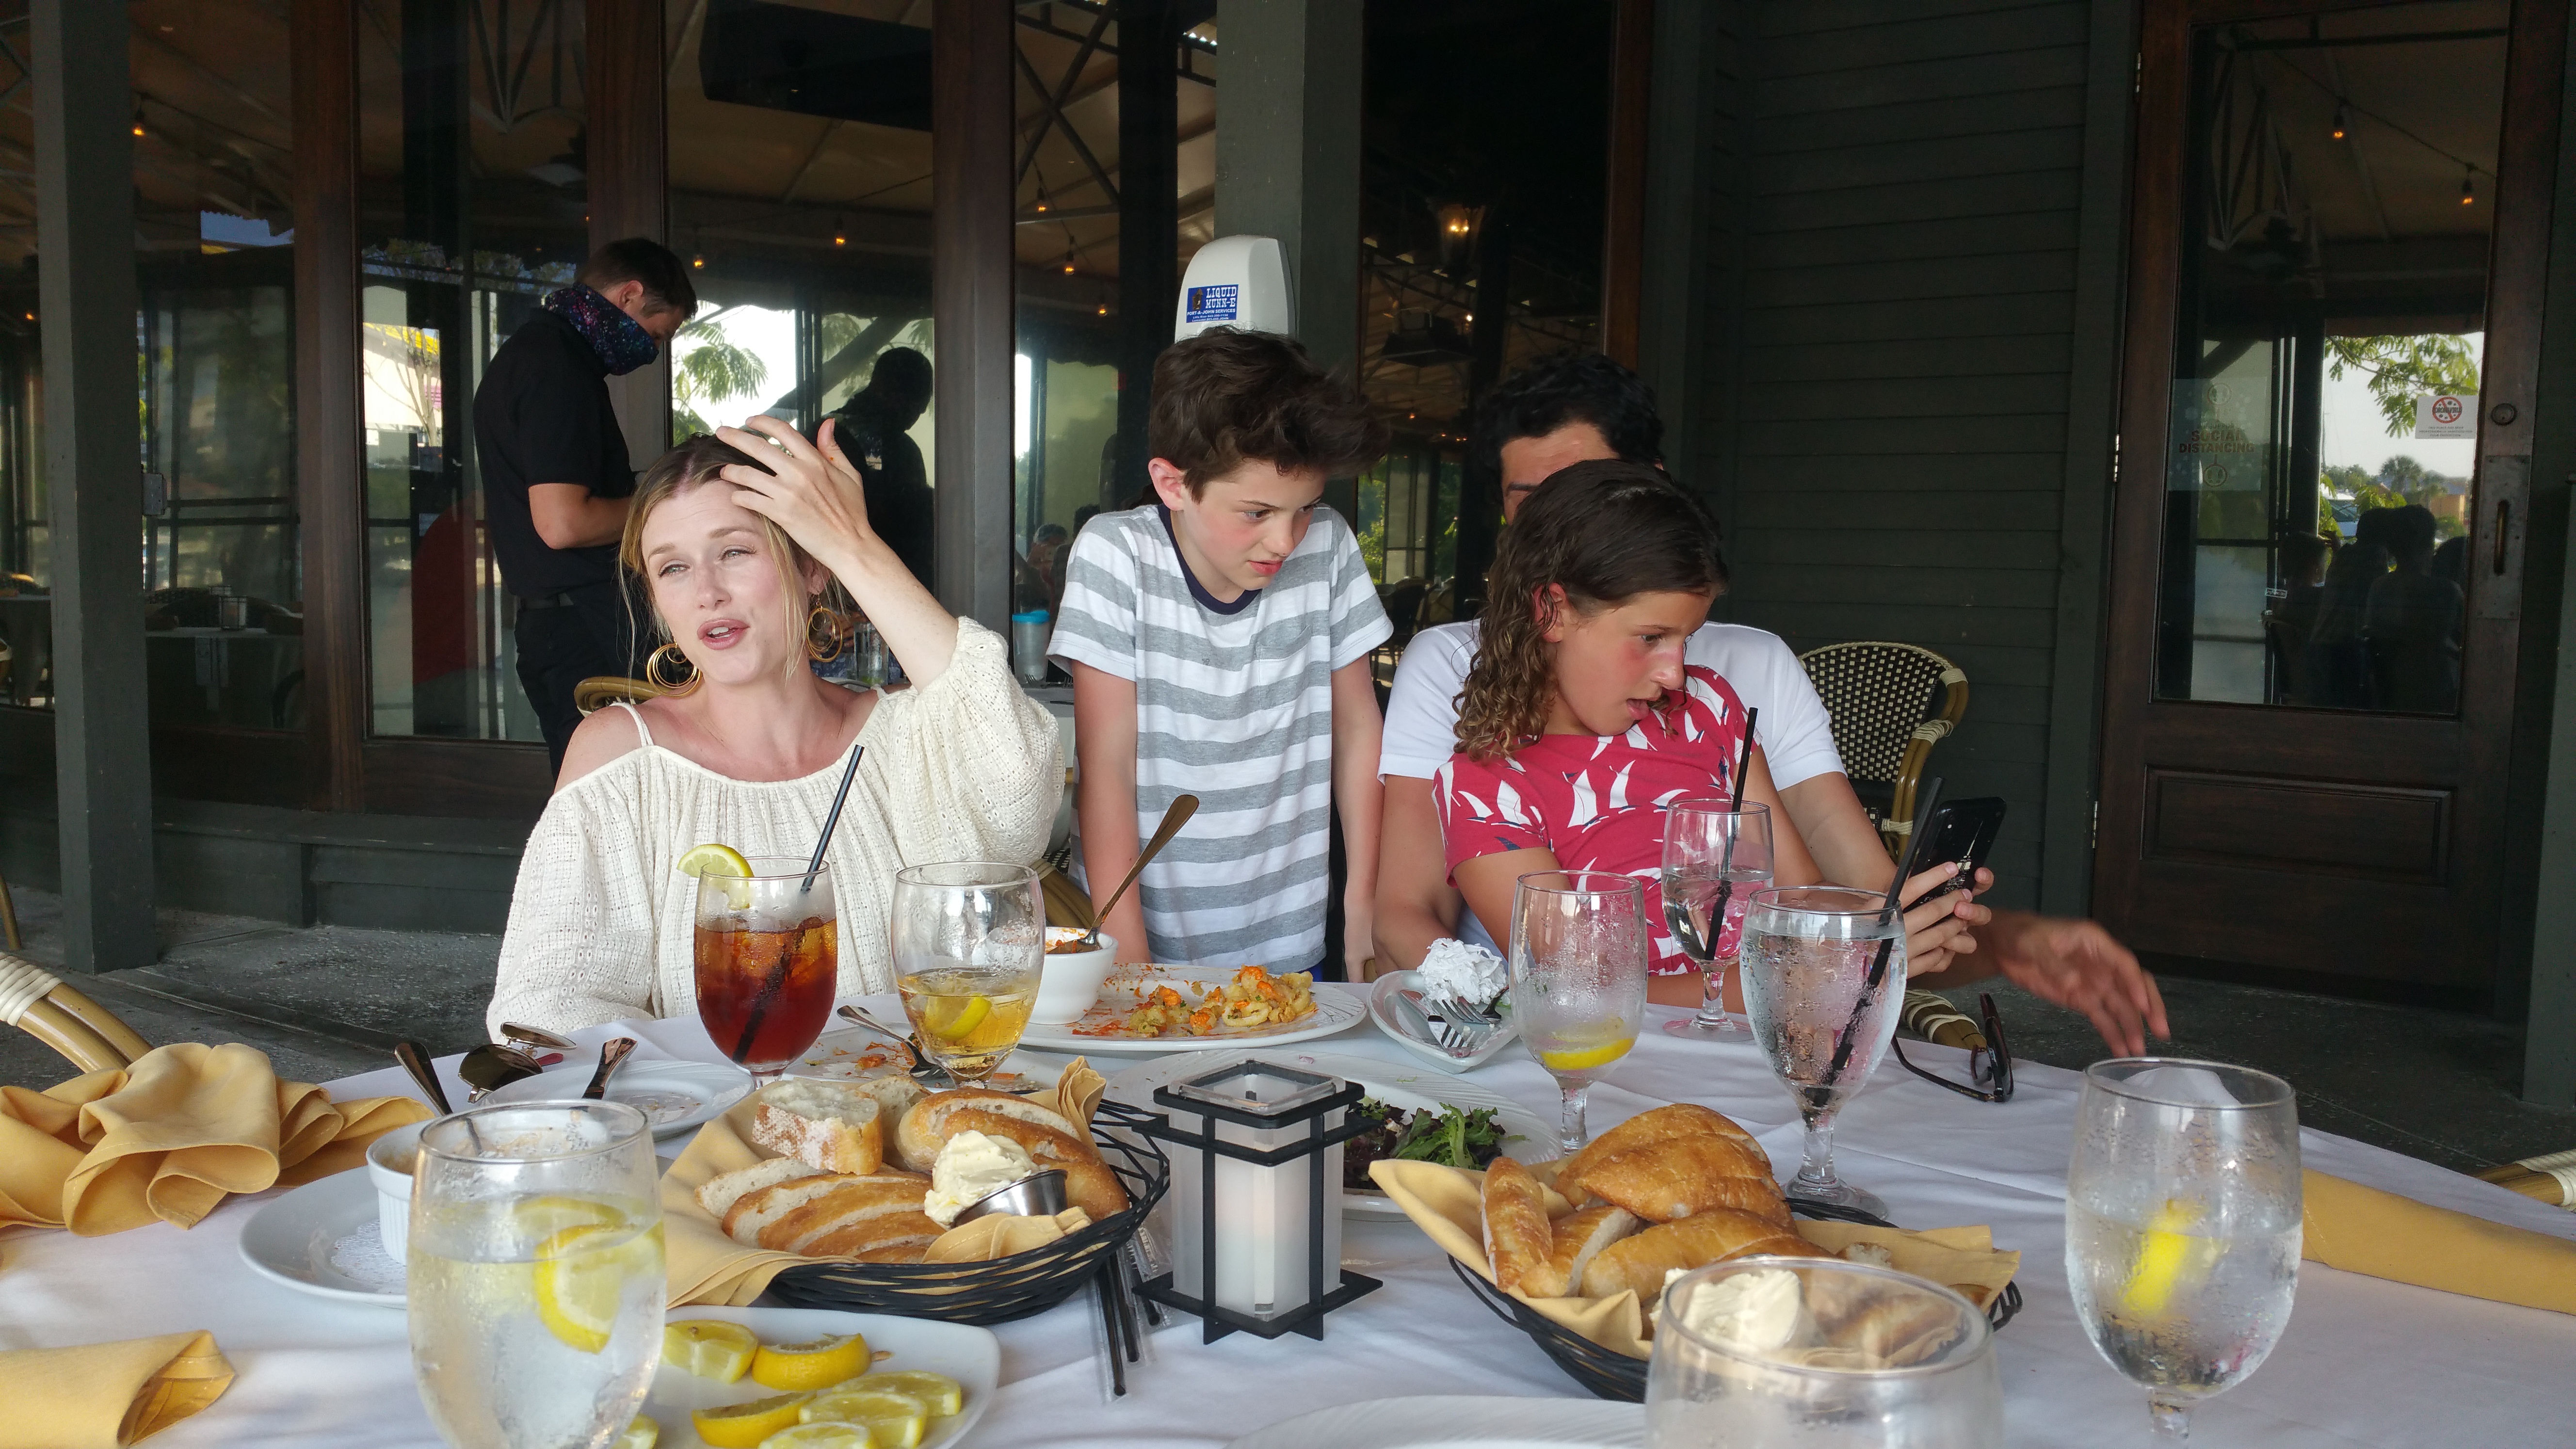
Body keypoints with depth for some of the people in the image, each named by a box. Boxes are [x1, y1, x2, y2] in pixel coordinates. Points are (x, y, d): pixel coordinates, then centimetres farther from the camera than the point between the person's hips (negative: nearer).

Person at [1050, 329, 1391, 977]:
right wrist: (1125, 952, -16)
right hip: (1149, 932, -2)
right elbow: (1107, 763, -12)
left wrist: (1365, 902, 3)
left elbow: (1357, 729, 4)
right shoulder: (1115, 554, -12)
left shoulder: (1329, 548, -6)